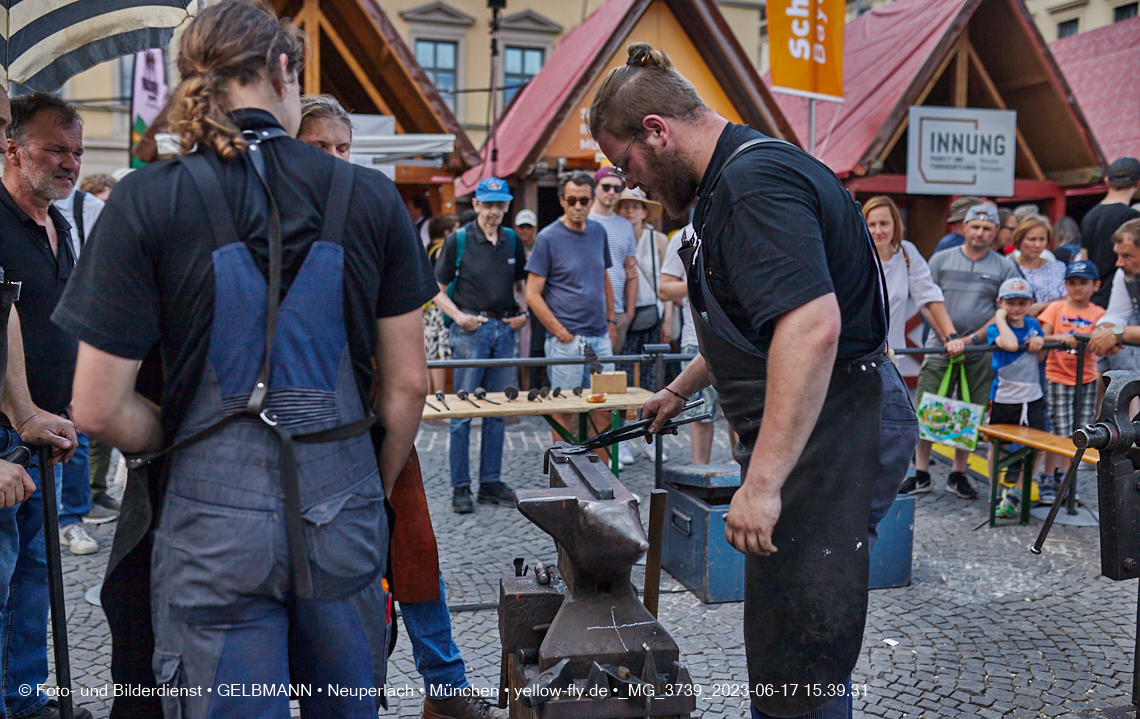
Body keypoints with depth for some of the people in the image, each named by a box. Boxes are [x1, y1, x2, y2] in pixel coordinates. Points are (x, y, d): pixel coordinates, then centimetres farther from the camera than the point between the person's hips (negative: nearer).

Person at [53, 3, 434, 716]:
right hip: (343, 516, 2)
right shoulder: (372, 197, -2)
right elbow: (408, 384, 2)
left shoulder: (146, 202, -7)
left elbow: (100, 408, -7)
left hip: (213, 523, -2)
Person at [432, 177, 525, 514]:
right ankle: (461, 487, 5)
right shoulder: (458, 240, -2)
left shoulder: (512, 240, 11)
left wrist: (524, 314, 5)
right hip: (470, 329, -4)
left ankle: (491, 482, 16)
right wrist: (459, 316, -13)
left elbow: (522, 284, 21)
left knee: (498, 410, 8)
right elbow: (439, 291, 0)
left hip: (505, 329, 5)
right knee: (463, 411, -2)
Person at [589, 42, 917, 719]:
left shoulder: (756, 180, -19)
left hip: (829, 432, -11)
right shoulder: (734, 180, 16)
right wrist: (681, 391, 38)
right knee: (780, 640, 20)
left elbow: (812, 326, -31)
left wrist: (763, 482, -32)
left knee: (801, 662, -2)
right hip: (812, 431, 11)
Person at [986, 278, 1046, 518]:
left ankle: (1017, 492, 13)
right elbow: (1011, 344, -28)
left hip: (1032, 397, 4)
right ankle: (996, 495, 18)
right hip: (1003, 397, -4)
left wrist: (1040, 341, -3)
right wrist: (1001, 318, -17)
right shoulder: (995, 328, -7)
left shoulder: (1033, 324, 8)